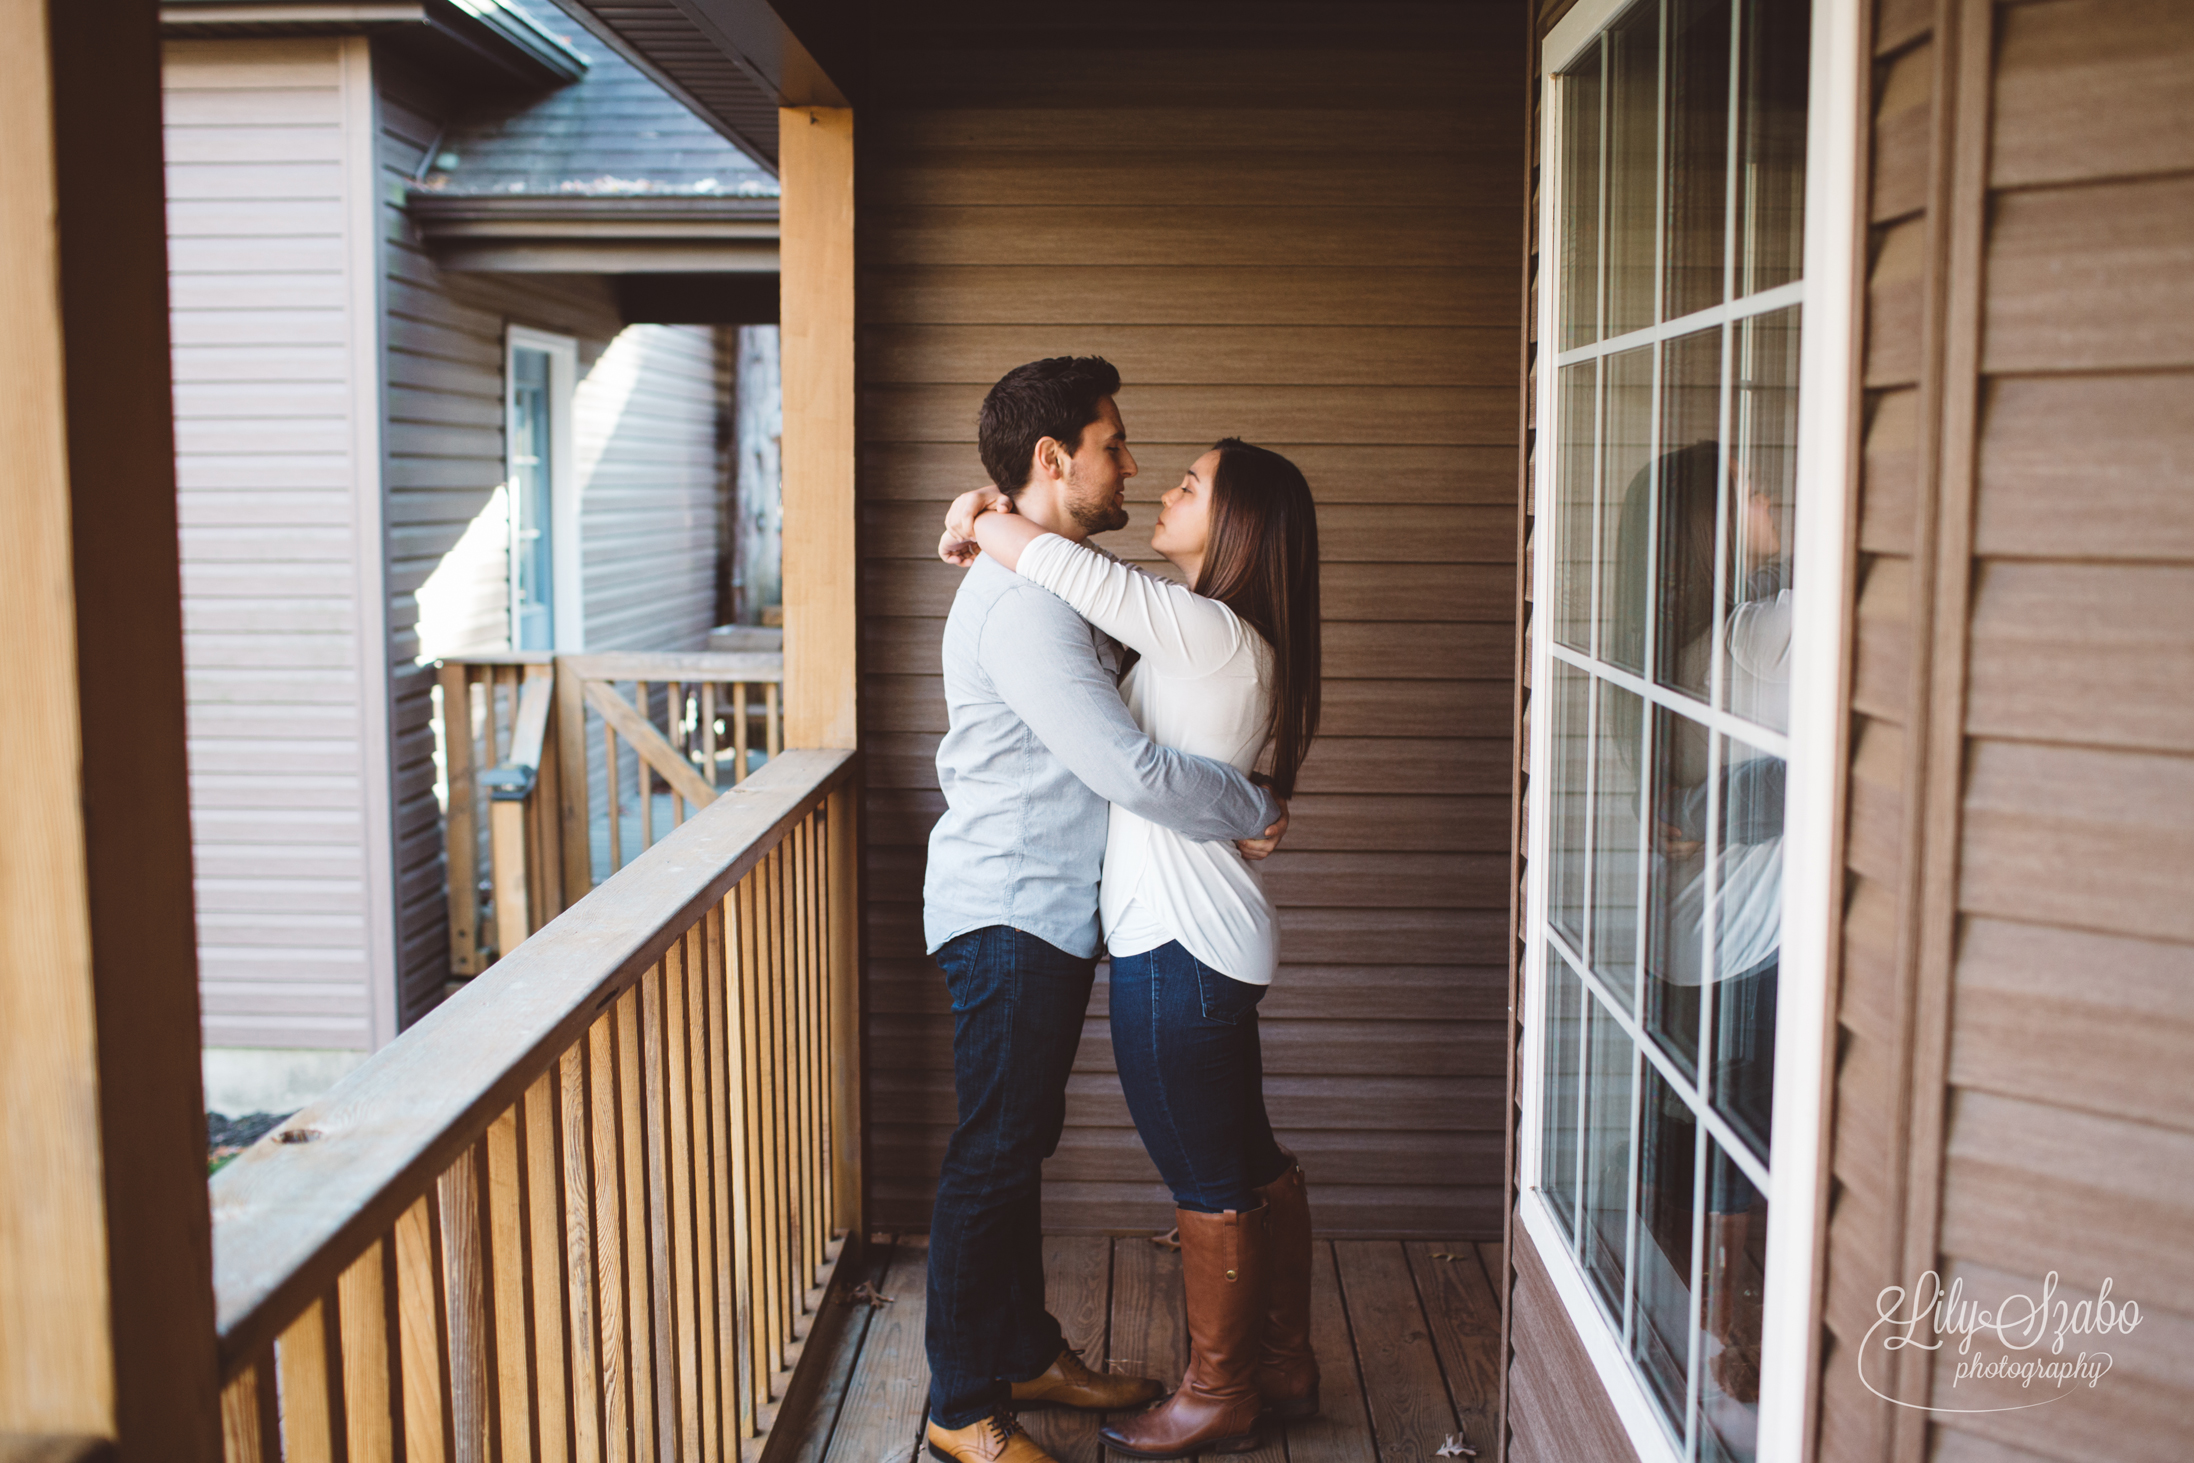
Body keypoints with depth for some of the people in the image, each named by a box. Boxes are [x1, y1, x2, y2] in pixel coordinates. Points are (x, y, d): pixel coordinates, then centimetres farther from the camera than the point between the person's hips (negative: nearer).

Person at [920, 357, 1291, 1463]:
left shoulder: (1061, 584, 13)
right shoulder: (1021, 603, -22)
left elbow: (1110, 736, 23)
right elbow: (1128, 768, -27)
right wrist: (1256, 814, -14)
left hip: (1048, 912, 10)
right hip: (1007, 915, -10)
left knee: (1020, 1146, 18)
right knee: (991, 1158, -1)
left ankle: (1028, 1356, 31)